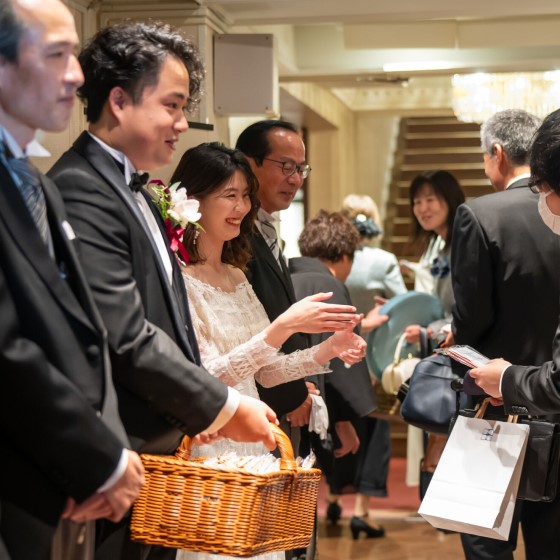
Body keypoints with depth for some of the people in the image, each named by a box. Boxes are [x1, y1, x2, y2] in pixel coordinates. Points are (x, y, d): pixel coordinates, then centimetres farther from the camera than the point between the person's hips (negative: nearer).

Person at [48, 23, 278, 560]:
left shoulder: (131, 189, 15)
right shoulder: (81, 191, -17)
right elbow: (126, 339, -22)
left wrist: (211, 408, 8)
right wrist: (225, 406, -13)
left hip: (163, 450, 10)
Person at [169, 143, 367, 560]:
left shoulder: (237, 277, 14)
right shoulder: (179, 280, -12)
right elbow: (199, 380, -21)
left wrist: (329, 349, 0)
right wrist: (283, 327, -26)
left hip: (252, 446, 8)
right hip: (206, 452, -8)